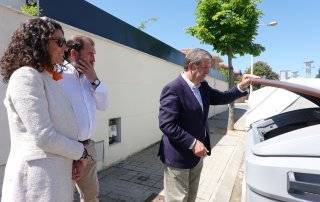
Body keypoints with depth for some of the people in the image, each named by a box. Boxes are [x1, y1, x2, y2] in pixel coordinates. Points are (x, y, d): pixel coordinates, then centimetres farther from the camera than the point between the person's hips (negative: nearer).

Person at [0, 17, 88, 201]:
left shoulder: (47, 78, 13)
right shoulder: (26, 76, -15)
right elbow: (43, 137, -22)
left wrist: (76, 156, 3)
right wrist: (81, 152, -8)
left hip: (57, 172, 8)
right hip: (38, 179, -8)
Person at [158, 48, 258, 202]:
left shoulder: (203, 86, 4)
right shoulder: (173, 89, -23)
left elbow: (221, 98, 14)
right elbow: (166, 124, -26)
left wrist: (241, 87, -1)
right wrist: (192, 143, -25)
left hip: (197, 154, 9)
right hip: (178, 158, -8)